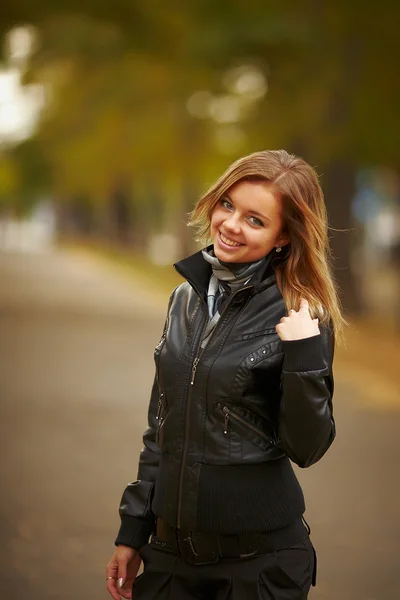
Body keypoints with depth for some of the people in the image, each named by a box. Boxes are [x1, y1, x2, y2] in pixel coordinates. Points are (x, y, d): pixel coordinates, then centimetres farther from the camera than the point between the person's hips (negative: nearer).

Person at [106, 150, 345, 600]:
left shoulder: (299, 316, -11)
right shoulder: (187, 297, 5)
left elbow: (306, 449, -12)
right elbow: (161, 426, 11)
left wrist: (305, 357, -24)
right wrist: (133, 530, 11)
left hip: (259, 558, -5)